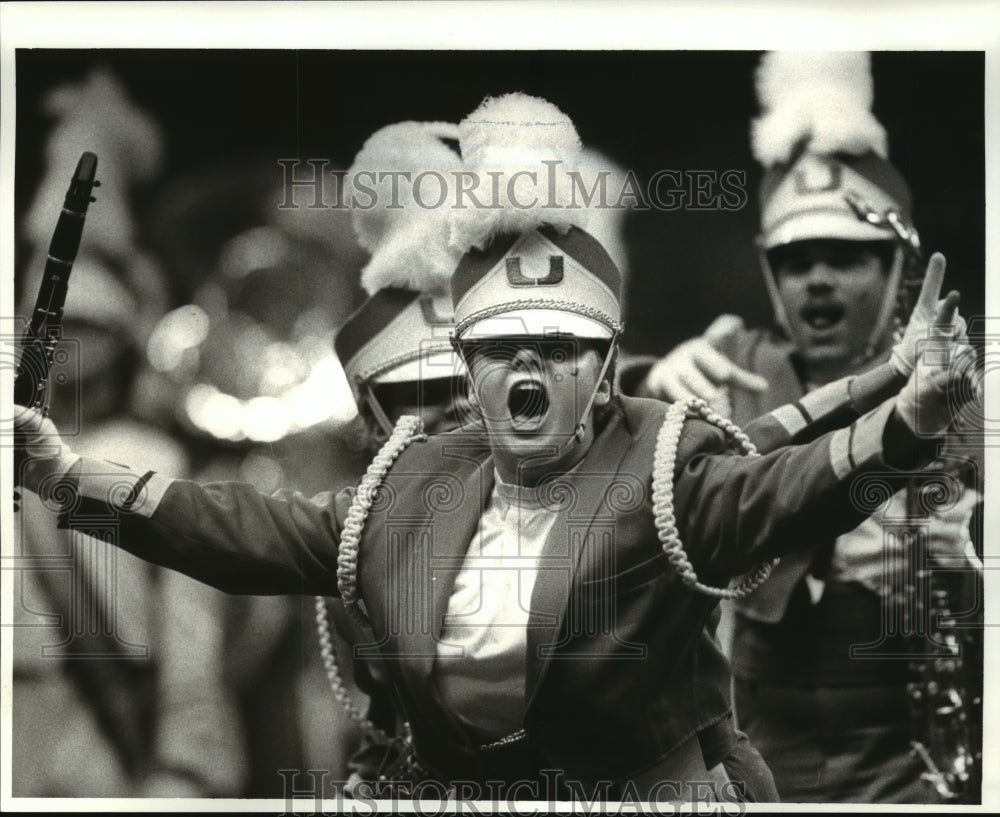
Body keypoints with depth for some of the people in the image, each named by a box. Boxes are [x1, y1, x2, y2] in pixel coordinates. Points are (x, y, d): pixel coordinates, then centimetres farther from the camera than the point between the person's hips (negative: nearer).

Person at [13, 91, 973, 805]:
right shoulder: (410, 487, 10)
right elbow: (257, 531, 12)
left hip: (646, 786, -4)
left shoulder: (665, 471, -5)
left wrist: (908, 420, -42)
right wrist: (70, 475, 7)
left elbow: (776, 490, -22)